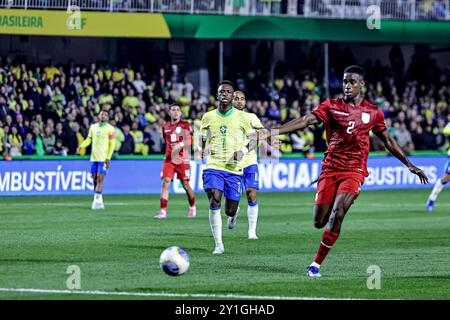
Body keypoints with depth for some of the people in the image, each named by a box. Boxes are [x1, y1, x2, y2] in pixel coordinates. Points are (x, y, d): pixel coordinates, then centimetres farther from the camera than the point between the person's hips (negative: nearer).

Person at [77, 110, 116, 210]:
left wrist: (108, 158, -10)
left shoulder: (110, 129, -2)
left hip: (103, 159, -5)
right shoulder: (93, 127, 13)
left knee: (100, 179, -12)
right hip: (94, 157, 5)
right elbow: (89, 139, 19)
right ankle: (99, 202, 11)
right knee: (95, 179, 5)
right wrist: (81, 146, 0)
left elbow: (112, 144, -3)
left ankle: (97, 200, -13)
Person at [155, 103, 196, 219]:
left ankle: (192, 207, 28)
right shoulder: (165, 127, 12)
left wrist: (181, 144, -29)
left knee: (185, 184, 3)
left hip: (182, 159, -3)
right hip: (169, 159, 3)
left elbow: (189, 141, -12)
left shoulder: (185, 125, 0)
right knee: (166, 182, -12)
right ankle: (163, 211, -16)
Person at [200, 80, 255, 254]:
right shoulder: (208, 117, 8)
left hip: (234, 169, 0)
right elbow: (203, 141, 17)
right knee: (214, 201, -19)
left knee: (230, 210, 2)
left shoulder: (241, 117, 3)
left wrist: (243, 151, -12)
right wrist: (204, 150, -7)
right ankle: (218, 245, -12)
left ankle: (233, 214, 44)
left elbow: (253, 140, 8)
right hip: (213, 166, 0)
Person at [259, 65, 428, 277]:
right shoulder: (331, 106, 3)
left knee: (337, 214, -20)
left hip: (354, 170, -1)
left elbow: (388, 141, 19)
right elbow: (306, 121, -9)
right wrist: (273, 132, -22)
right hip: (330, 169, 1)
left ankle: (316, 264, -10)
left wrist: (410, 166, 21)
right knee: (319, 222, -2)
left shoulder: (373, 112, 7)